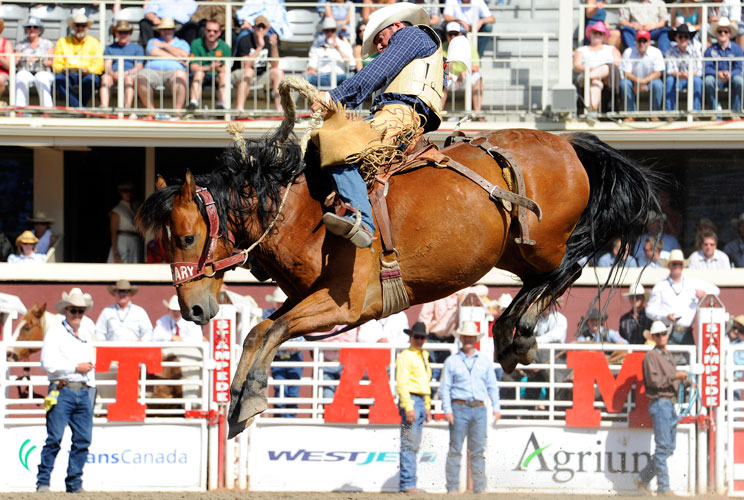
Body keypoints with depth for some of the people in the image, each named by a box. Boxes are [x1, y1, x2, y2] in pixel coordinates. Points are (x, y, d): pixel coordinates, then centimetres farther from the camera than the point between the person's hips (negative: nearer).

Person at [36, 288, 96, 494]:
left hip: (84, 392, 6)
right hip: (62, 391, -6)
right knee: (54, 438, -8)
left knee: (83, 439, 2)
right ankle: (43, 482, -3)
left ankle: (74, 482, 9)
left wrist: (91, 388, 16)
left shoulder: (87, 335, 18)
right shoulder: (55, 333, -1)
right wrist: (76, 368, -11)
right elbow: (47, 363, -11)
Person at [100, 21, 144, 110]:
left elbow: (139, 67, 7)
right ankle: (104, 107, -51)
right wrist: (114, 74, -14)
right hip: (113, 75, 1)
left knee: (129, 78, -38)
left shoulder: (137, 48, 20)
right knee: (105, 78, -34)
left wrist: (126, 73, -13)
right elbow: (107, 65, 10)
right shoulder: (110, 48, 25)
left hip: (130, 74, -1)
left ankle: (127, 108, -54)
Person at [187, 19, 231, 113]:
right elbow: (193, 67, -10)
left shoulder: (225, 47, 1)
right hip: (201, 77, -1)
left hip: (216, 77, 1)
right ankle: (193, 102, -46)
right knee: (199, 72, -33)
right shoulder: (196, 44, -1)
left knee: (223, 75, -30)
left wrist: (219, 69, -31)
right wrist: (209, 68, -28)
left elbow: (225, 70, -6)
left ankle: (223, 104, -45)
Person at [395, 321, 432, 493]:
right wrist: (408, 407, -21)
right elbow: (402, 383, -15)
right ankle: (408, 483, -12)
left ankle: (408, 483, 12)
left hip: (421, 402, 9)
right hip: (410, 401, -9)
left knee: (414, 446, 9)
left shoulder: (423, 357, 20)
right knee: (408, 444, -10)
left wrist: (427, 407, 21)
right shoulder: (405, 356, -8)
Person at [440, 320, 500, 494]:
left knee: (478, 450, 2)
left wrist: (496, 407, 4)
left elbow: (492, 386, 15)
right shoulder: (452, 361, 5)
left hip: (479, 409, 2)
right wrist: (447, 410, -7)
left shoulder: (485, 361, 13)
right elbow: (445, 387, 3)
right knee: (455, 449, -5)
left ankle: (479, 487, 5)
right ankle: (452, 487, -3)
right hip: (459, 408, -2)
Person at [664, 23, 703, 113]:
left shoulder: (695, 49, -7)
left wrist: (688, 75, -33)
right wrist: (678, 75, -37)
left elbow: (699, 71, -12)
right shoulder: (671, 51, -5)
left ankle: (696, 112, -29)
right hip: (678, 81, 0)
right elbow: (670, 71, -14)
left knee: (697, 80, -33)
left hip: (691, 79, 0)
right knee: (670, 80, -31)